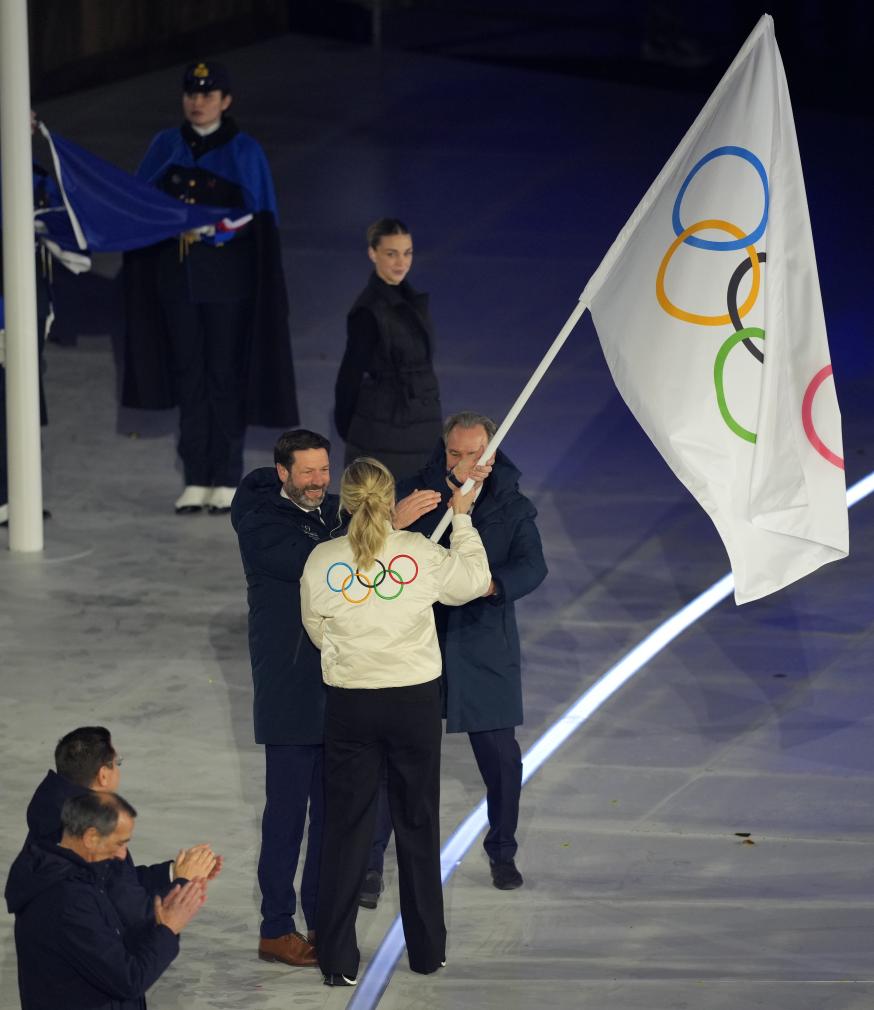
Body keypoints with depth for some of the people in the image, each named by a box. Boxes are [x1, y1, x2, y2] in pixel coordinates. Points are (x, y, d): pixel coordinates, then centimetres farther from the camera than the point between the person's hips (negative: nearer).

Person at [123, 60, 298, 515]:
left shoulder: (244, 152, -4)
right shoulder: (166, 147, 6)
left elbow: (257, 218, -7)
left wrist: (209, 228, -18)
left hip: (227, 278, -3)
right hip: (177, 276, 3)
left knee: (225, 376, 0)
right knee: (188, 374, 5)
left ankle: (226, 480, 6)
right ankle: (196, 479, 9)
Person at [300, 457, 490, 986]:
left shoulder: (321, 561, -8)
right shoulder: (422, 553, -9)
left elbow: (317, 630, 5)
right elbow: (474, 581, 9)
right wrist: (463, 519, 21)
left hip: (349, 704, 0)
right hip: (415, 700, 0)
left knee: (347, 828, 7)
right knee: (418, 823, 14)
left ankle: (339, 960, 6)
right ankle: (428, 949, 22)